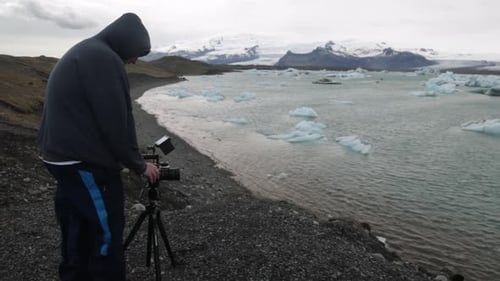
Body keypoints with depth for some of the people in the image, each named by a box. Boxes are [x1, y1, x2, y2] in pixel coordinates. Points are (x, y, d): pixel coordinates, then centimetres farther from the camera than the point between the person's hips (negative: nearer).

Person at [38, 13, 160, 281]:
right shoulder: (104, 58, -15)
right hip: (85, 161, -10)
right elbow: (114, 122, -18)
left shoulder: (79, 53, 17)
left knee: (77, 231, 19)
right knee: (107, 234, 0)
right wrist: (138, 164, -6)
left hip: (60, 156, 10)